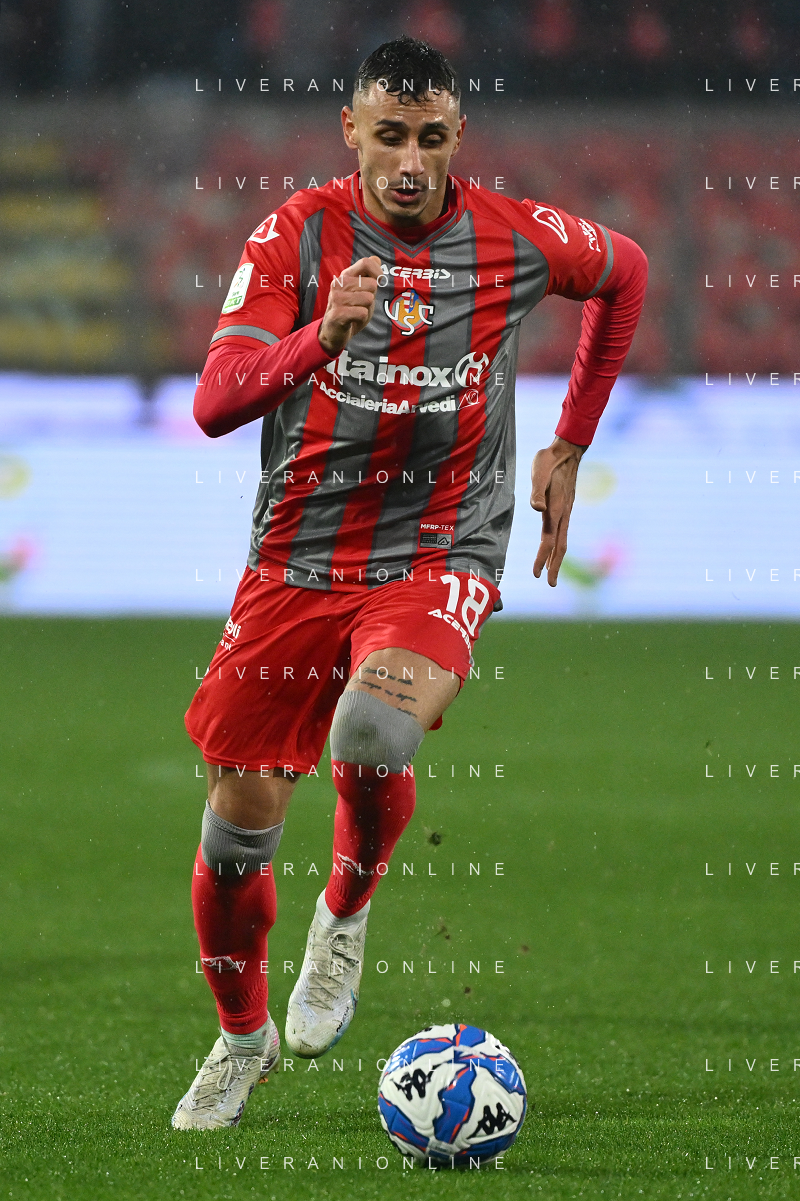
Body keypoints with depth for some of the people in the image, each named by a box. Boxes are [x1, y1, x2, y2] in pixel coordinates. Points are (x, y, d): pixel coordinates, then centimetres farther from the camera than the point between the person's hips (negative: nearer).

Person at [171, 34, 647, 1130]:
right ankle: (241, 1038, 31)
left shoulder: (516, 240, -5)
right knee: (238, 831, 3)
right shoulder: (297, 235, -9)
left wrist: (570, 447, 18)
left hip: (438, 556, -1)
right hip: (297, 562, 1)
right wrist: (323, 335, -39)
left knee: (374, 729, -33)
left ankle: (346, 913, -1)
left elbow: (624, 273, 19)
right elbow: (216, 401, -20)